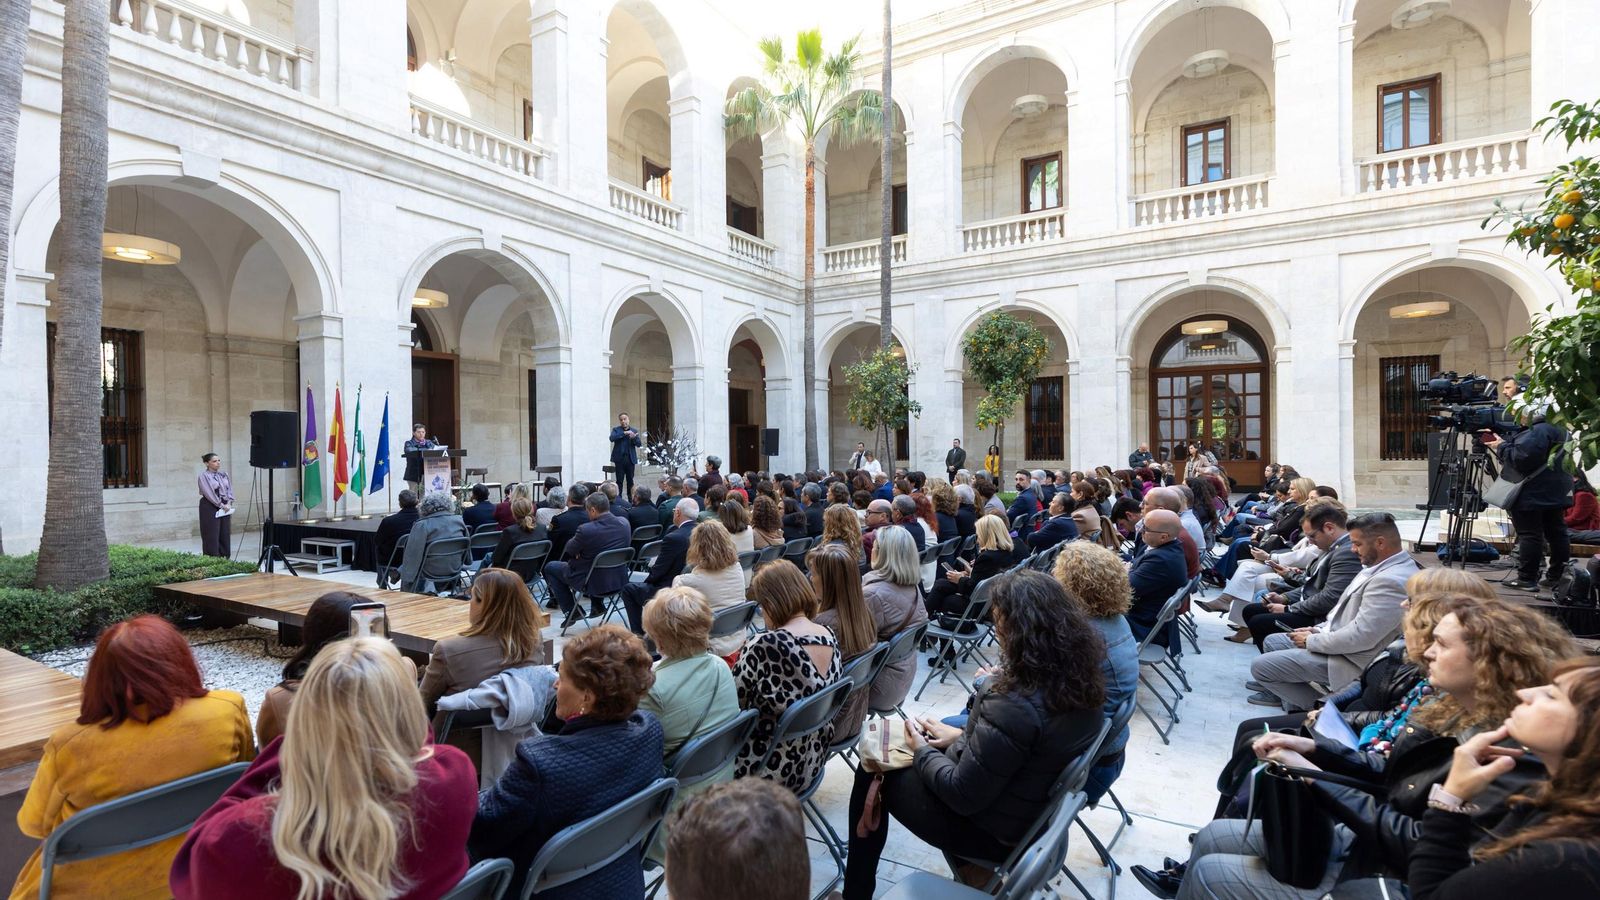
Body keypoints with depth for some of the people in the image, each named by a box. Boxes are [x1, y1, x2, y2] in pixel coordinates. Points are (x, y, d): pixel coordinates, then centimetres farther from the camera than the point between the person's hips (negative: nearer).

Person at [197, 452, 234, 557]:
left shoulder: (224, 474, 10)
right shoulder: (204, 475, -7)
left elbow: (230, 489, 7)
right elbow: (209, 492, -13)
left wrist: (229, 503, -7)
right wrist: (221, 505, -14)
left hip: (225, 507, 5)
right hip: (210, 507, -5)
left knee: (225, 535, 8)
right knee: (212, 536, -2)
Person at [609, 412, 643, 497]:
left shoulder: (634, 431, 12)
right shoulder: (616, 429, 6)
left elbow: (639, 444, 4)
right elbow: (612, 438, -13)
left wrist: (634, 438, -16)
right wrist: (624, 433, -19)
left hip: (630, 458, 2)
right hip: (619, 458, -2)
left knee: (630, 480, 5)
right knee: (619, 480, -2)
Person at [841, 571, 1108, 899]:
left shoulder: (1014, 704, -35)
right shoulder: (1081, 678, -10)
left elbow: (962, 795, -25)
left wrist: (923, 750, -8)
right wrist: (962, 735, 6)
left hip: (991, 831, -8)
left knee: (874, 773, 13)